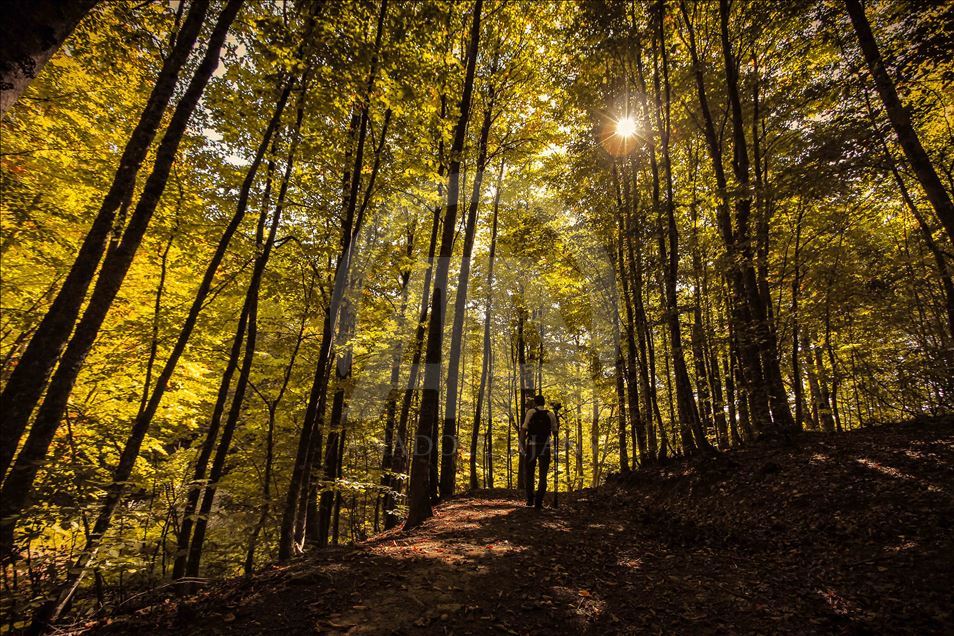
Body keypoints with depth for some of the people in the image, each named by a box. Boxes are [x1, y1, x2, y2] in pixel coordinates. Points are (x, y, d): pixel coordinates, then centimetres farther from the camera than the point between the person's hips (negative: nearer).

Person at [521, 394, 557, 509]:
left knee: (530, 473, 16)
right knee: (543, 476, 6)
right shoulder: (551, 415, 6)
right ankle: (538, 502, -3)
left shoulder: (531, 412, 0)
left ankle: (530, 499, 20)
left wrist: (522, 443, -4)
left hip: (531, 446, -1)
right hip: (545, 447, 1)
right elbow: (555, 432, 7)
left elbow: (524, 429, -9)